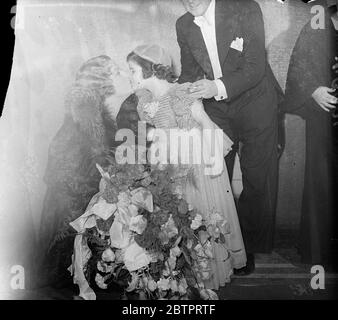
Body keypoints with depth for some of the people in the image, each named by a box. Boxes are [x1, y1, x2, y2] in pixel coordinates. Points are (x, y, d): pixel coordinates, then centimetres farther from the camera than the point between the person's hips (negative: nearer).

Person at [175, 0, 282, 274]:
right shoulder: (183, 25, 0)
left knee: (256, 182, 3)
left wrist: (219, 87, -35)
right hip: (216, 109, 4)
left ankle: (249, 248, 21)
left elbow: (255, 68, -19)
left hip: (255, 104, -3)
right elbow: (189, 73, 7)